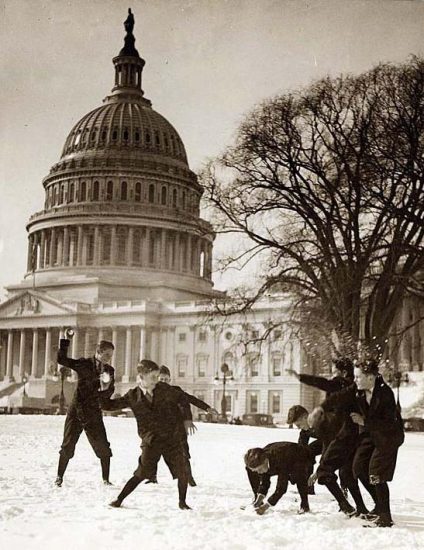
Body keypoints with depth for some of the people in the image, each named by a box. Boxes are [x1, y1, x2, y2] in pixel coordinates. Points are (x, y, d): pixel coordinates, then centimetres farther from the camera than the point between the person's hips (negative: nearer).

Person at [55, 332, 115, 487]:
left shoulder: (109, 370, 4)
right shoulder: (84, 364, -6)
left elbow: (108, 393, 2)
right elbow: (61, 359, -12)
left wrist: (106, 387, -19)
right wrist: (66, 340, -17)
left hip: (94, 413, 3)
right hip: (76, 410, -3)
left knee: (103, 447, -1)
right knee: (68, 445, 3)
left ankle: (106, 479, 12)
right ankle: (60, 476, 19)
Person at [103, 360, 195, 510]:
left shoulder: (164, 389, 0)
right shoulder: (133, 396, -2)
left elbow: (182, 398, 14)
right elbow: (111, 405, 2)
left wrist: (187, 419, 8)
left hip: (172, 438, 2)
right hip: (151, 441, -2)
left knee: (182, 472, 0)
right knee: (142, 473, -6)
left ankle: (182, 502, 22)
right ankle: (119, 499, 9)